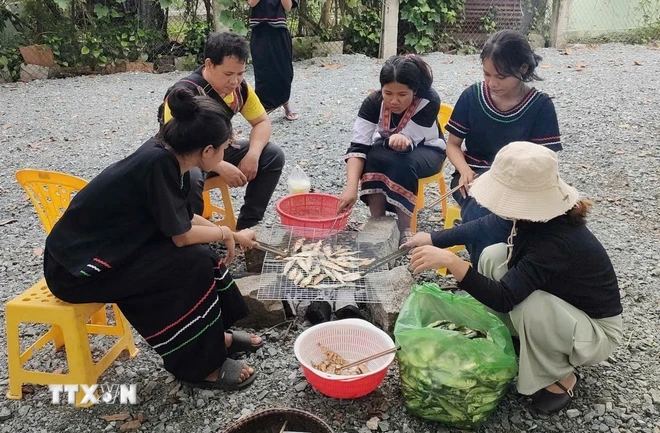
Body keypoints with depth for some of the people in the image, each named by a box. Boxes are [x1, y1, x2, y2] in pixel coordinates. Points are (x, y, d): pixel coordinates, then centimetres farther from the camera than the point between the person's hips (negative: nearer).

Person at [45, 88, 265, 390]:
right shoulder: (158, 163, -28)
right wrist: (224, 233, -4)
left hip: (108, 249, 8)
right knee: (194, 263, -17)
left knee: (198, 252, 1)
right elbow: (181, 235, -22)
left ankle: (214, 336, 16)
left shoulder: (167, 155, -3)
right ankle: (200, 365, -2)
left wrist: (232, 235, 17)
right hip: (76, 269, -8)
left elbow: (183, 219, 10)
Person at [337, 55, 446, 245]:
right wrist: (351, 187, -44)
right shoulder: (374, 101, -24)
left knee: (402, 164, -34)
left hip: (425, 150, -2)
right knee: (373, 157, -31)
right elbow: (357, 147, -32)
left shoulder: (429, 101, -30)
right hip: (386, 152, 2)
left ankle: (404, 227, -21)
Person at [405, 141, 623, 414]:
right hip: (560, 306, 7)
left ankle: (561, 379, -5)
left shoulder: (557, 241, -37)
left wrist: (450, 261, -45)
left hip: (596, 331, -7)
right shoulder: (534, 213, -15)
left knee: (528, 303, -35)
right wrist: (432, 239, 2)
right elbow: (483, 226, 4)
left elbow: (503, 299, -39)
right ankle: (511, 340, 8)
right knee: (494, 256, -7)